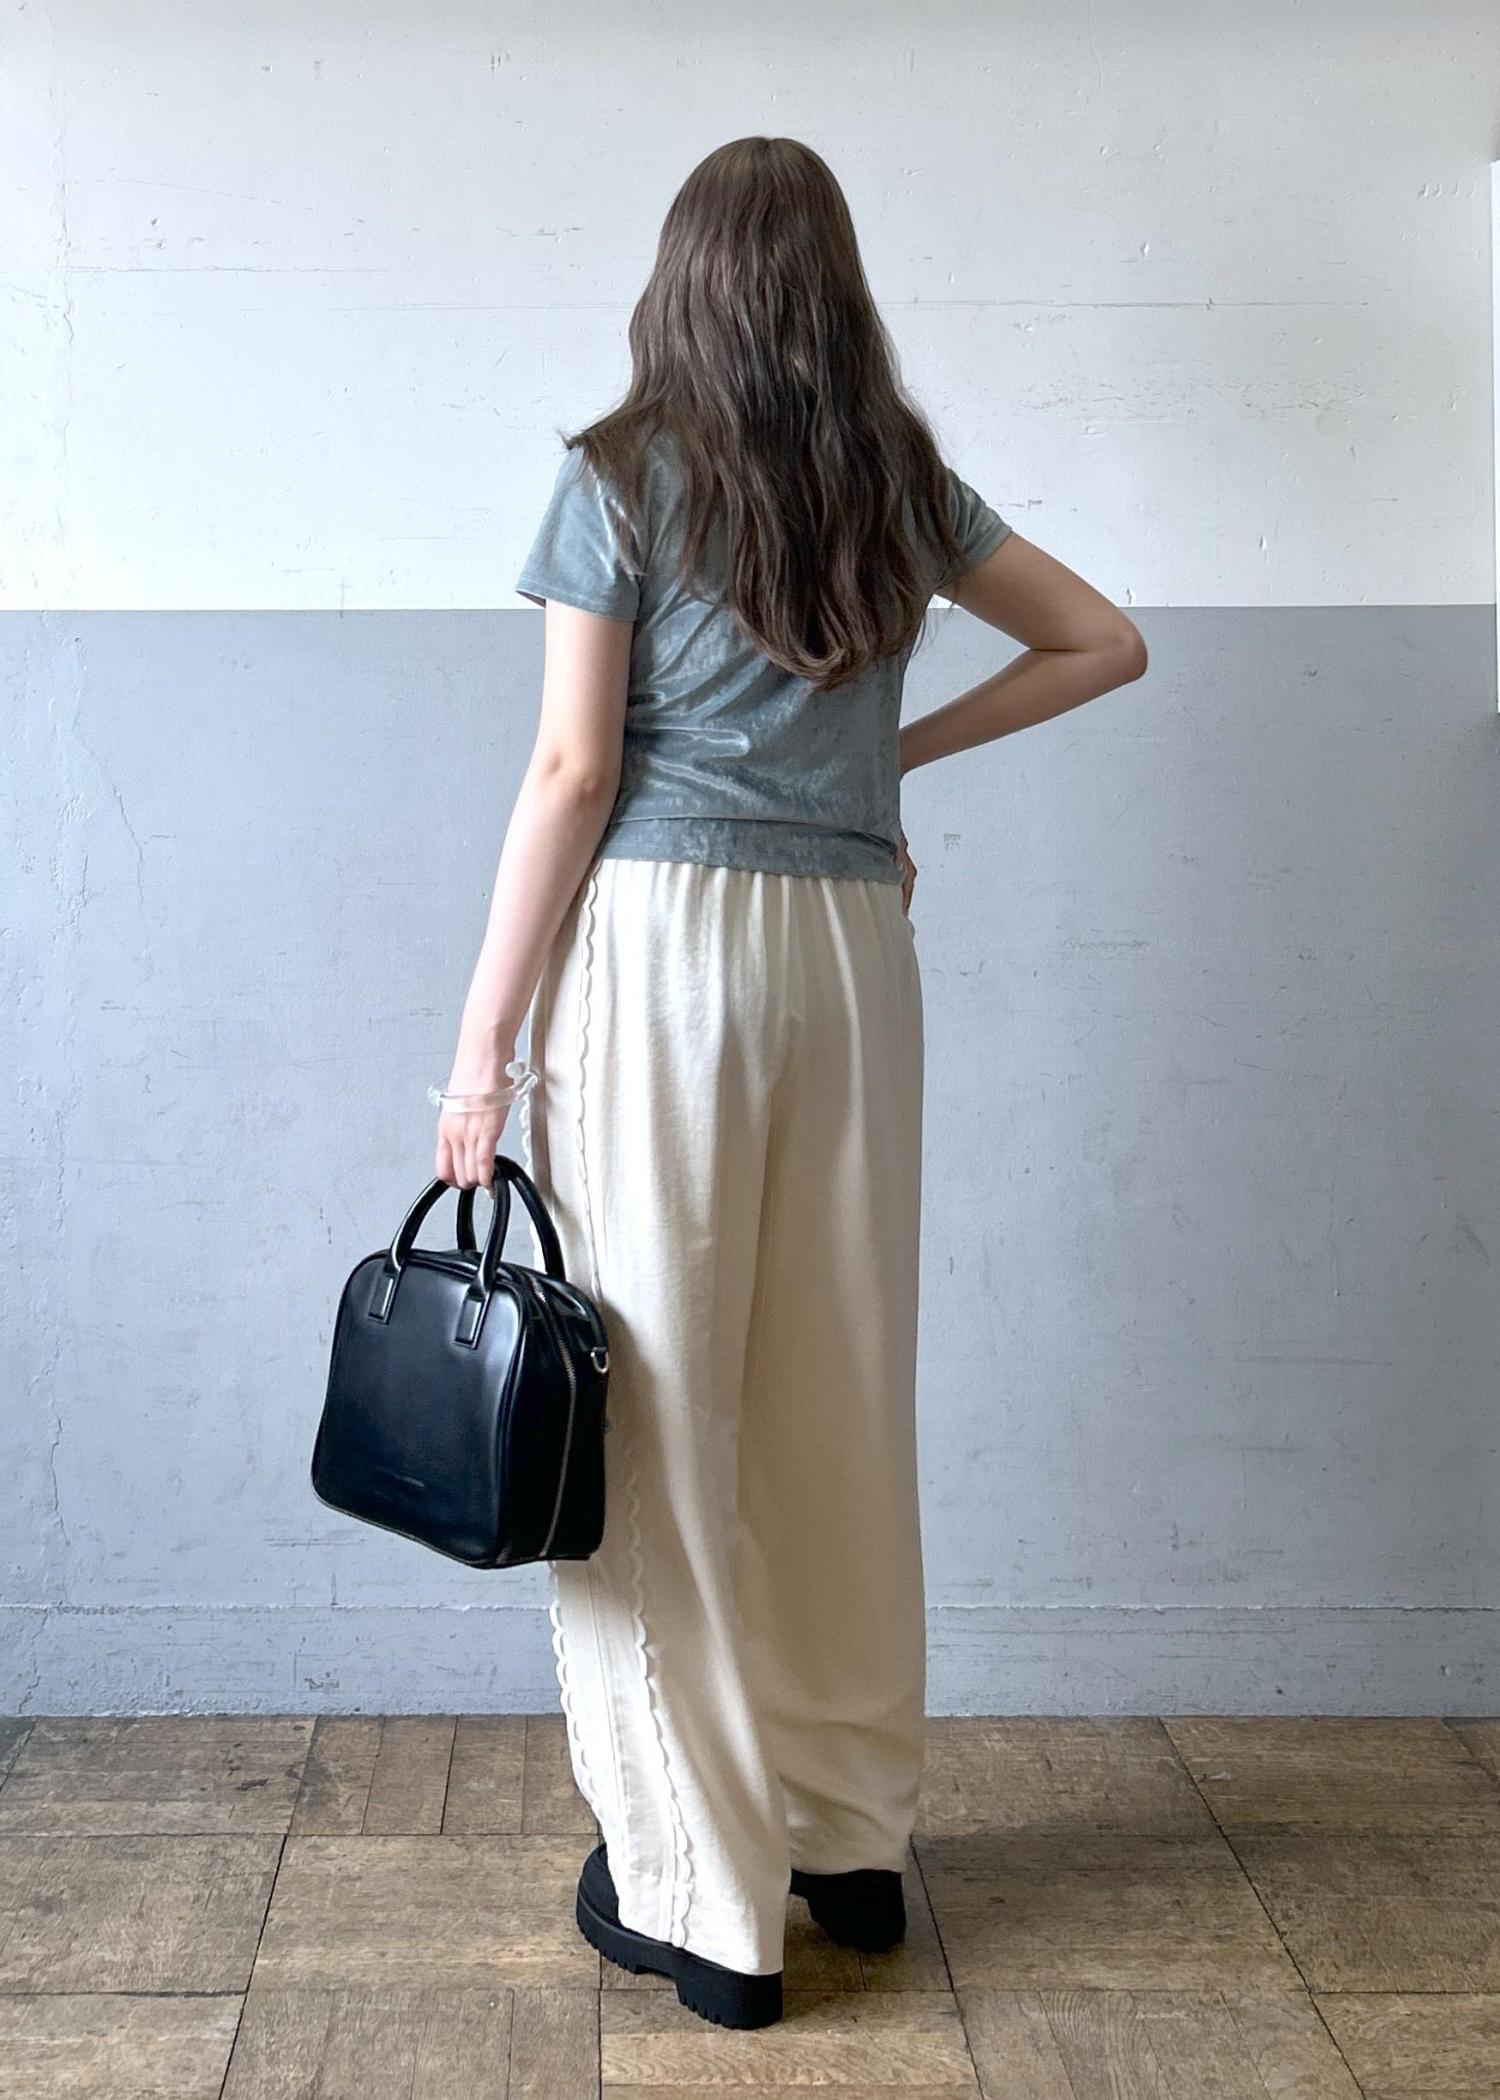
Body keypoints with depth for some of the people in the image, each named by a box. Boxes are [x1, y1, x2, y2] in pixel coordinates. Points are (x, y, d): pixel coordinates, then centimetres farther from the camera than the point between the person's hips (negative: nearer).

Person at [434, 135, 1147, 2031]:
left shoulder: (621, 478, -1)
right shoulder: (903, 484, 11)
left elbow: (572, 773, -6)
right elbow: (1103, 643, 19)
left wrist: (484, 1041, -3)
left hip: (657, 949, -4)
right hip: (852, 950, 4)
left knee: (665, 1408, 2)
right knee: (843, 1398, 13)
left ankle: (700, 1894, 10)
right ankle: (855, 1833, 27)